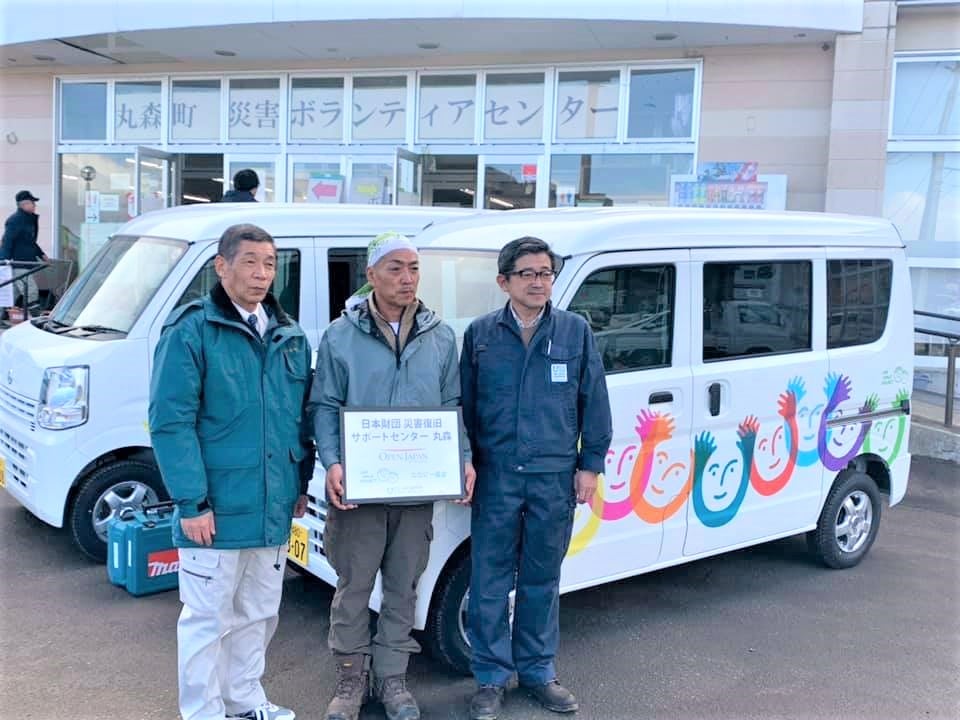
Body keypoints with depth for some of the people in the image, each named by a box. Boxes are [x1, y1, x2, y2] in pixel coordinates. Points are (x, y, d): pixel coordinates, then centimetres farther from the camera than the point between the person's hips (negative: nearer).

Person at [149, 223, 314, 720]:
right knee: (207, 619, 6)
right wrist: (191, 501, -19)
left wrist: (302, 482, 13)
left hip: (275, 509, 6)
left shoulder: (289, 335, 9)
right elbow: (170, 420, -15)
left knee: (258, 613, 19)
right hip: (216, 510, -6)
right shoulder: (191, 329, -11)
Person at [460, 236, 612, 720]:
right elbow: (463, 405, 7)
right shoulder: (480, 334, 3)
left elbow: (594, 403, 5)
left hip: (555, 476, 1)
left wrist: (590, 464, 2)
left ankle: (537, 670, 28)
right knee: (490, 581, 5)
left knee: (542, 579, 13)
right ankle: (491, 678, 19)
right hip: (495, 476, 0)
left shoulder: (576, 331, 3)